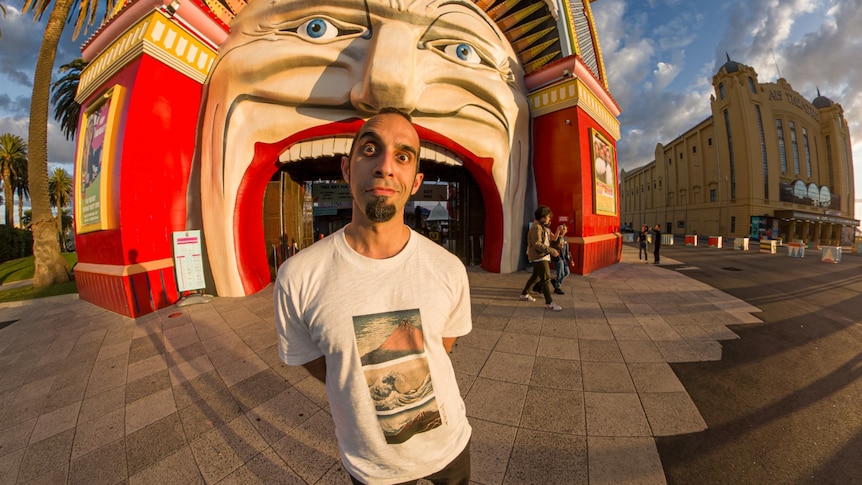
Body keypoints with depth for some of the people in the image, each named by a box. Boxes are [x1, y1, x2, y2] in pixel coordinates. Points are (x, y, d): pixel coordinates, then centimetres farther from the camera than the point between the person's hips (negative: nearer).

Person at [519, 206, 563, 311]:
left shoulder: (542, 227, 15)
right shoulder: (536, 227, -18)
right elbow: (537, 244, -25)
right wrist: (551, 251, -25)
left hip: (542, 256, 11)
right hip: (539, 257, -11)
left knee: (536, 277, 19)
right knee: (546, 278, -8)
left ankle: (524, 294, 33)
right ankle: (549, 302, -3)